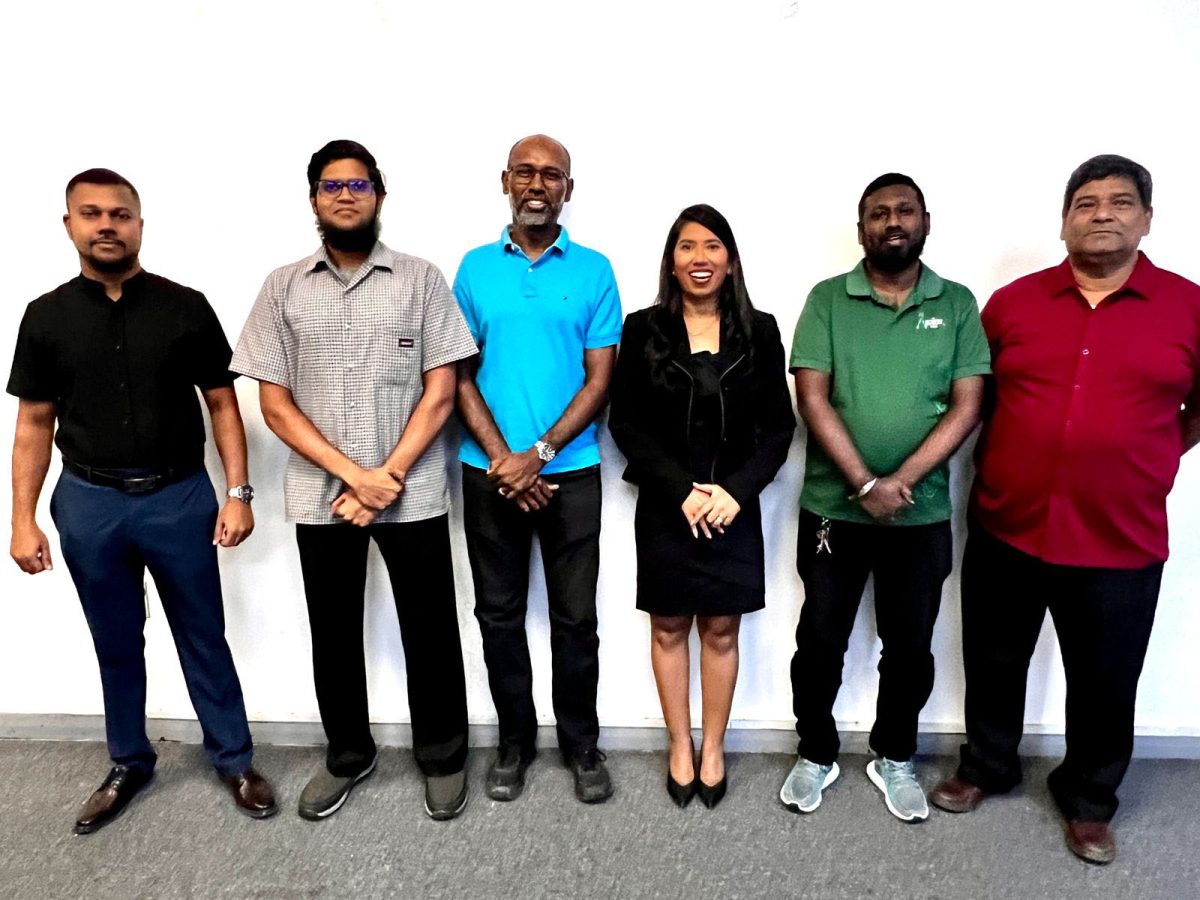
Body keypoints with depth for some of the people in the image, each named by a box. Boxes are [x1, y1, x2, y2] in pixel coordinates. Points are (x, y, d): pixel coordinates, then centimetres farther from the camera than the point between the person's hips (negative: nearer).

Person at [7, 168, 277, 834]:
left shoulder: (186, 307, -3)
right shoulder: (46, 316, 2)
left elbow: (222, 404, 0)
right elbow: (35, 424, 5)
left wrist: (238, 492, -7)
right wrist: (22, 519, 0)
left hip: (180, 497, -2)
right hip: (88, 504, 2)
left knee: (203, 639, 9)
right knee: (116, 645, 16)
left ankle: (234, 761, 26)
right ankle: (129, 764, 35)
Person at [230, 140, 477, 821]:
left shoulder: (421, 279, 0)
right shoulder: (284, 287, 5)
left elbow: (440, 392, -5)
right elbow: (274, 401, 0)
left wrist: (387, 477, -13)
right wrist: (353, 475, -11)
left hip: (413, 495, -2)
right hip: (321, 498, 2)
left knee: (430, 631, 7)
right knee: (334, 633, 15)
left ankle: (443, 757, 29)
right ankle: (348, 754, 37)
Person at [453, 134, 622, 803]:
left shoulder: (594, 270, 2)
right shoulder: (476, 267, 5)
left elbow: (600, 378, -3)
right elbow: (461, 374, 2)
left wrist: (540, 453, -13)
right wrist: (502, 459, -10)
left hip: (571, 471, -1)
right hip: (489, 471, 2)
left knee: (576, 617, 7)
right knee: (500, 614, 11)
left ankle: (582, 744, 27)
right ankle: (515, 741, 29)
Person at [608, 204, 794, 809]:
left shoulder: (759, 331, 2)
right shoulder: (644, 330, 0)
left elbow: (779, 426, 1)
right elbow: (625, 423, -4)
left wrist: (736, 491, -13)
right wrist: (680, 490, -13)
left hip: (735, 507, 1)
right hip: (664, 508, 0)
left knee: (721, 630, 10)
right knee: (668, 628, 10)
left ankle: (713, 750, 29)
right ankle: (679, 749, 29)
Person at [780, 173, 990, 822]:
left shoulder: (957, 304, 3)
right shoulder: (828, 299, -1)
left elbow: (966, 406, -4)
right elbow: (812, 399, -9)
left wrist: (901, 481, -15)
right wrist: (864, 484, -16)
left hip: (922, 515, 2)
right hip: (833, 509, -1)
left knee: (910, 647, 14)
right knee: (820, 641, 10)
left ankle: (894, 759, 36)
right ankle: (816, 755, 30)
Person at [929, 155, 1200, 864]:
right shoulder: (1013, 302, 0)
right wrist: (1004, 461, 9)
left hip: (1121, 541, -1)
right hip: (1006, 530, 1)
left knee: (1105, 683, 15)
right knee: (994, 664, 17)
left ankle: (1090, 800, 39)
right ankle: (987, 767, 41)